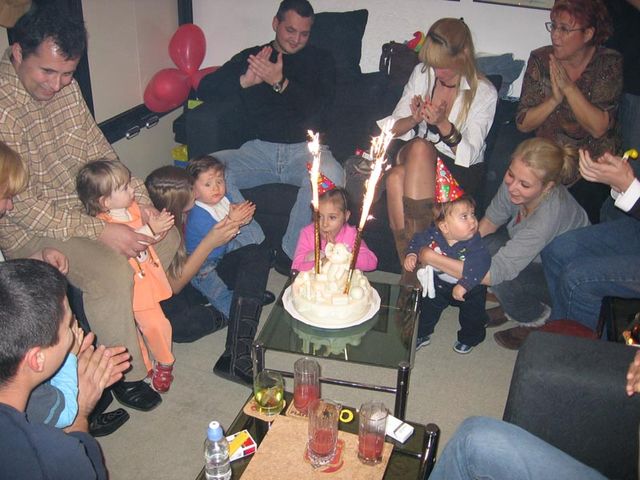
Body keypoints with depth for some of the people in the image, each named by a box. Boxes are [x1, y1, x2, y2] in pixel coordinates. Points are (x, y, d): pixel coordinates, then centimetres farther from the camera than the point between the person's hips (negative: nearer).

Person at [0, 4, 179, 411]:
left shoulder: (66, 87, -1)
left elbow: (99, 150, 9)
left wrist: (138, 199, -4)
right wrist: (99, 231, -29)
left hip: (84, 204, 8)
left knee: (167, 238, 5)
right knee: (112, 272, -28)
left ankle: (135, 315, 25)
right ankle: (125, 375, -6)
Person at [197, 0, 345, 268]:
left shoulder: (320, 60, 13)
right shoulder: (251, 57, 15)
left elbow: (318, 107, -4)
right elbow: (205, 90, 6)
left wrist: (280, 83, -18)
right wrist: (245, 81, -12)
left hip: (306, 148, -1)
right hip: (260, 149, 2)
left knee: (331, 175, -37)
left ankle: (292, 254, -20)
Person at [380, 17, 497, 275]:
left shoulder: (485, 94, -10)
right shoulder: (422, 73, 1)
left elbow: (469, 155, -14)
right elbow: (394, 128, 3)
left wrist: (443, 124, -30)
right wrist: (414, 119, -19)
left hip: (462, 171, -3)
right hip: (419, 159, 3)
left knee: (421, 149, -37)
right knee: (396, 177, -34)